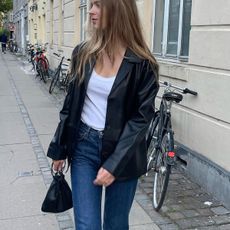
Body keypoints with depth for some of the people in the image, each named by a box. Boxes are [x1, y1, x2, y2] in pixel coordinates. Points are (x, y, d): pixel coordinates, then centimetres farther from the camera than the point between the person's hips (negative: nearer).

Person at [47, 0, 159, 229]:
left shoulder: (142, 64, -11)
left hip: (123, 153, -2)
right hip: (84, 146, 2)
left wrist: (114, 164, -17)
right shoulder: (83, 53, 1)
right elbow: (71, 103, 8)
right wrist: (59, 149, 10)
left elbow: (141, 118, -12)